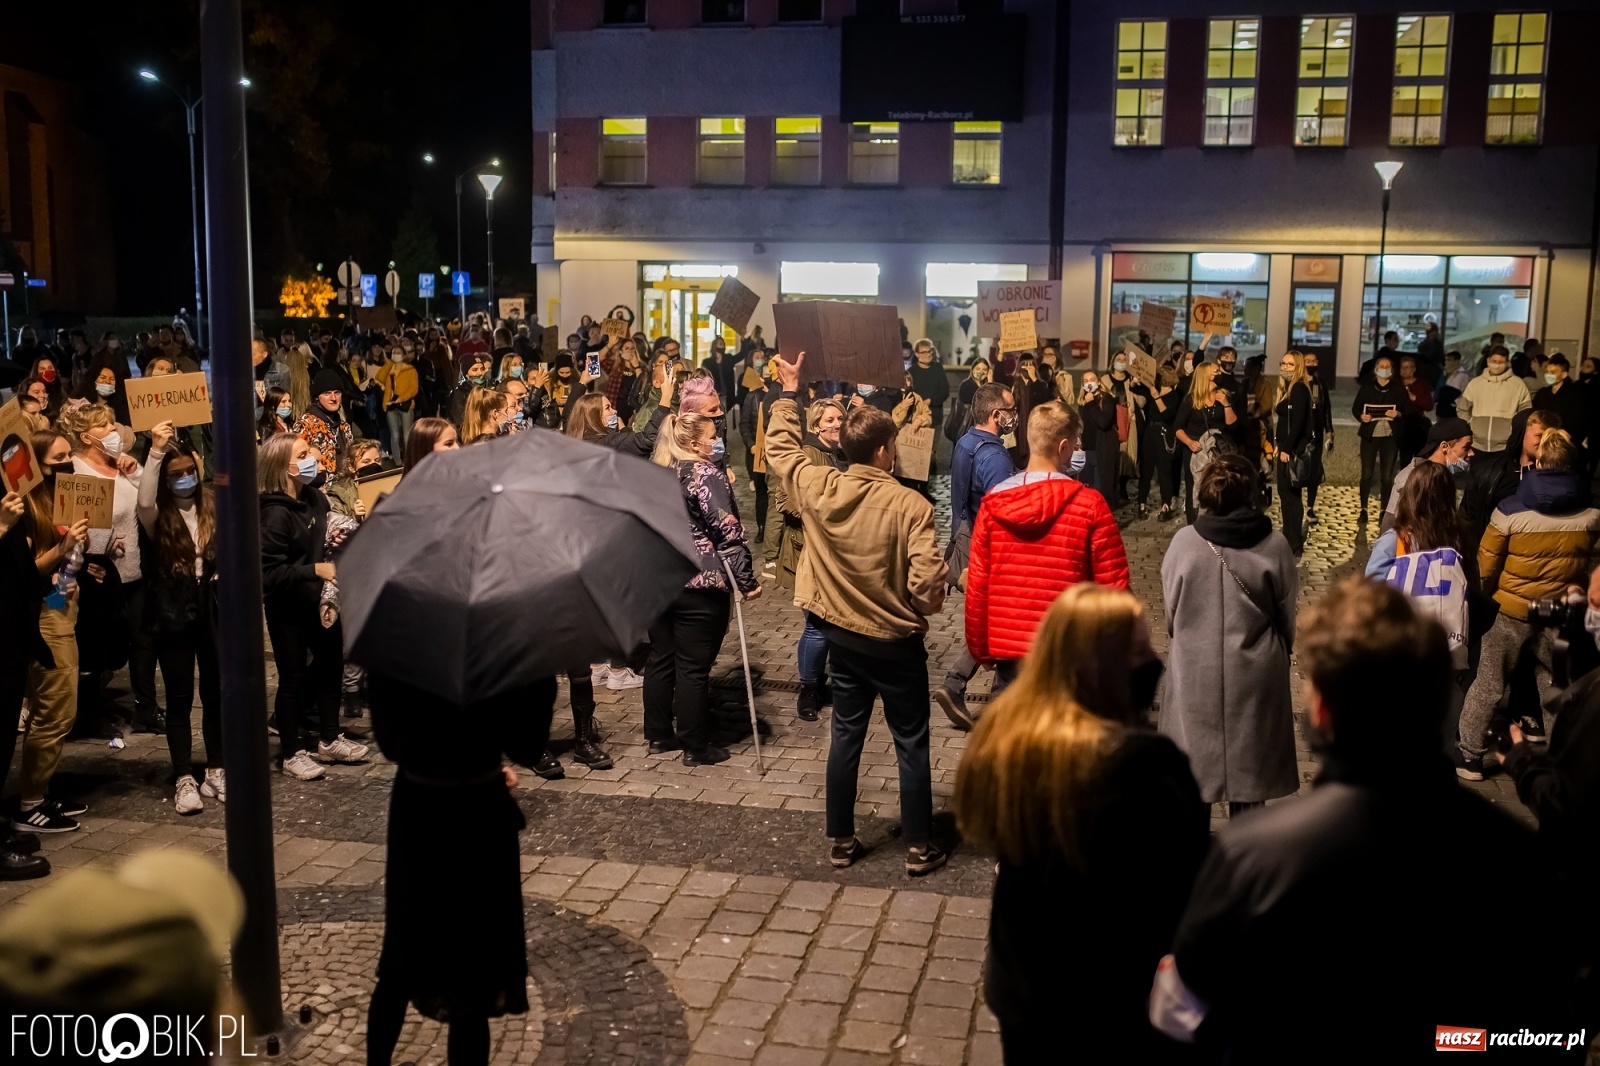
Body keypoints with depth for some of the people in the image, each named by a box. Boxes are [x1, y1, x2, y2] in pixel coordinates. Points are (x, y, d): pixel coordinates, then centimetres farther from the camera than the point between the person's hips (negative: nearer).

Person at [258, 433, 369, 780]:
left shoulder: (315, 498, 1)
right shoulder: (274, 514, -21)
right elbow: (269, 572, -26)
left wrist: (335, 542, 1)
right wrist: (315, 570, -28)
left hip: (322, 600, 7)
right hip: (288, 609, -7)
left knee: (331, 667, 16)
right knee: (293, 678, 4)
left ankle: (329, 740, 32)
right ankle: (292, 754, 19)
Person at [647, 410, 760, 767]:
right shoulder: (705, 473, -12)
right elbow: (727, 530, -17)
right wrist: (747, 579, -13)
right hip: (699, 583, -7)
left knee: (660, 659, 15)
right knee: (693, 666, 0)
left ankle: (658, 736, 25)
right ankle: (695, 747, 9)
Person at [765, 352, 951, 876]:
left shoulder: (817, 488, -11)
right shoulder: (909, 504, -23)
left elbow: (780, 446, 8)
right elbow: (929, 580, -26)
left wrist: (790, 389, 18)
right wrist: (923, 610, -3)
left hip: (841, 634, 4)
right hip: (896, 640, -4)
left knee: (846, 735, 16)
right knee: (911, 743, 9)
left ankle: (841, 840, 26)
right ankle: (919, 847, 19)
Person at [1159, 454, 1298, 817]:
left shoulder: (1184, 541, -10)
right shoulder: (1274, 546, -10)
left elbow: (1170, 611, 0)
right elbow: (1287, 615, 0)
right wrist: (1279, 653, 19)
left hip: (1194, 671, 0)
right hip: (1254, 673, 0)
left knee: (1193, 766, 14)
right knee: (1250, 767, 12)